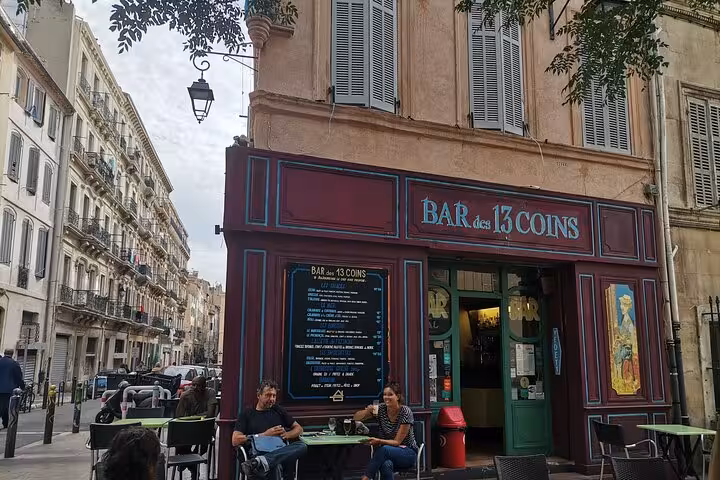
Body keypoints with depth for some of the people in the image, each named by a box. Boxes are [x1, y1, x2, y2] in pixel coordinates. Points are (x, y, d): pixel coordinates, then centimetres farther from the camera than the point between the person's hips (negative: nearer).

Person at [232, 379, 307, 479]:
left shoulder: (278, 410, 24)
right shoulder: (247, 414, 14)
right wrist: (265, 435, -3)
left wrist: (286, 435, 3)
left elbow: (299, 429, 27)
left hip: (282, 454, 5)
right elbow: (235, 441, 2)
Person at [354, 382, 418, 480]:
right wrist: (367, 411, -22)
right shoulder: (381, 408, -5)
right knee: (386, 465, -38)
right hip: (387, 454, 3)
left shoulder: (405, 412, -16)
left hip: (408, 453, -2)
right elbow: (356, 418, -1)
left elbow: (397, 442, -16)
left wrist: (379, 441, -33)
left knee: (384, 449, -37)